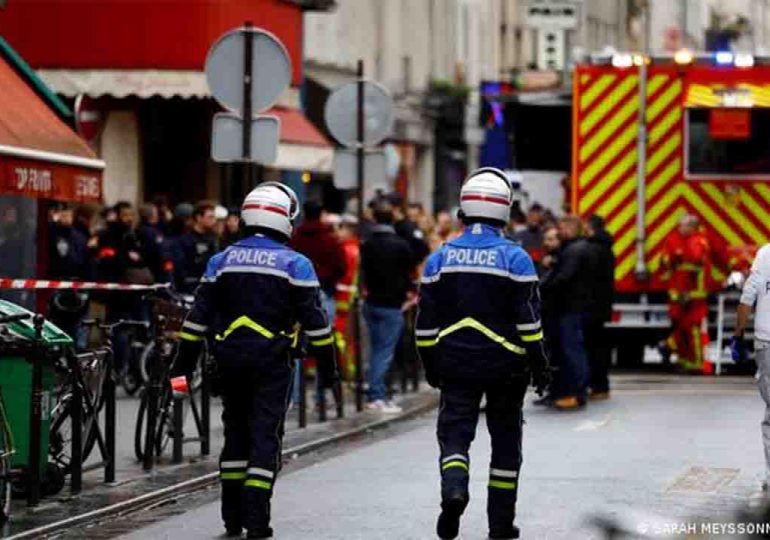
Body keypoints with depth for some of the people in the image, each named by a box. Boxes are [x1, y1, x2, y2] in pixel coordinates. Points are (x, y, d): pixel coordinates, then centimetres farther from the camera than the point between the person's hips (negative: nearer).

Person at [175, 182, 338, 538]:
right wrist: (326, 363, 4)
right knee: (266, 435, -1)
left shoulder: (222, 260, 8)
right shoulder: (294, 264, -2)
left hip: (229, 358, 4)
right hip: (271, 359, -4)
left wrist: (185, 361, 11)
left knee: (236, 431, 15)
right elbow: (314, 318, -4)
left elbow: (199, 314, 8)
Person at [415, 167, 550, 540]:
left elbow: (426, 321, 5)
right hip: (505, 364, -1)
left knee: (454, 430, 3)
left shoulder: (440, 258, 2)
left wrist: (430, 365, 14)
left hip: (455, 364, 1)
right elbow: (528, 319, -9)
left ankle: (453, 488, -28)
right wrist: (538, 363, -1)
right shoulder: (515, 258, -7)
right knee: (505, 439, 10)